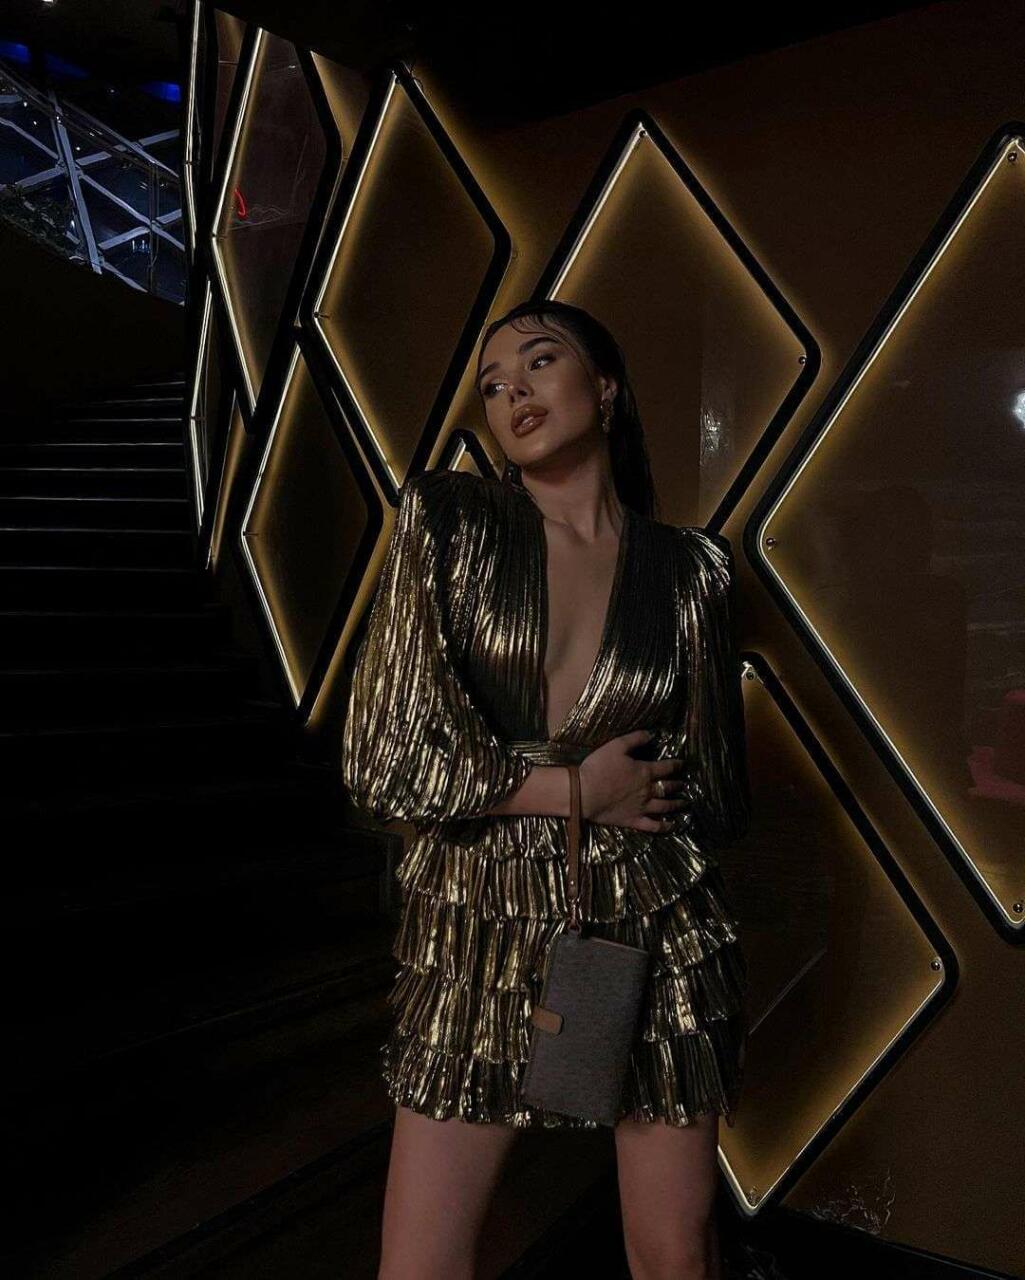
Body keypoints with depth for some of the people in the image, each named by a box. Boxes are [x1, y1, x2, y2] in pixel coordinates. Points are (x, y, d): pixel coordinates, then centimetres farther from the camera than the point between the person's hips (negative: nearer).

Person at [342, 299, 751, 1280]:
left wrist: (500, 785, -3)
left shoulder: (691, 567, 1)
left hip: (656, 936, 1)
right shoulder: (444, 517, -3)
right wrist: (571, 788, -9)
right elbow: (384, 760, -9)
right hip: (478, 940, 0)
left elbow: (715, 794, 6)